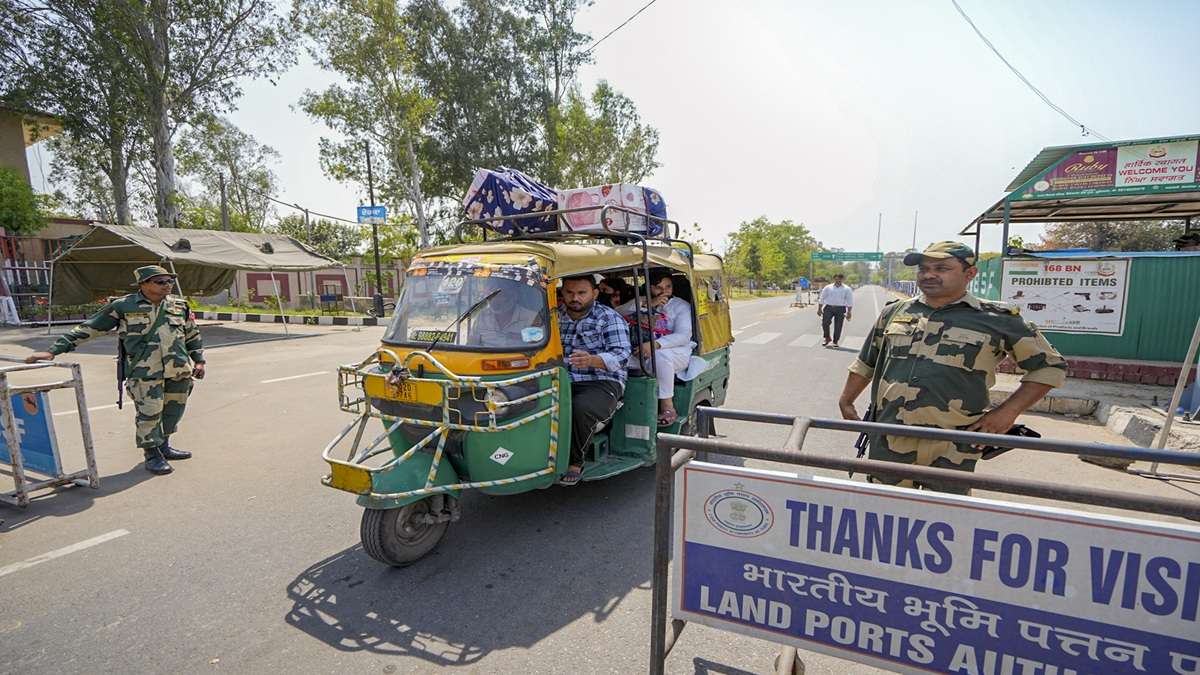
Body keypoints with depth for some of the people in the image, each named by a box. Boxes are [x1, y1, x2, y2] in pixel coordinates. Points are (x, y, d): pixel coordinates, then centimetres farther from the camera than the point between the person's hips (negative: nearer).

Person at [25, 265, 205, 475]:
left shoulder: (179, 305, 9)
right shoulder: (122, 306, -2)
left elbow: (192, 335, 18)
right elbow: (88, 328, 1)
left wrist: (198, 360, 14)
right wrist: (54, 350, -3)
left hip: (179, 371, 4)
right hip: (145, 373, -4)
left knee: (173, 411, 12)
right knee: (149, 414, -2)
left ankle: (164, 446, 30)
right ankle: (152, 455, 14)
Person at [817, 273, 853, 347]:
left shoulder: (847, 289, 7)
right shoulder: (827, 288, 9)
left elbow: (850, 302, 4)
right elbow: (821, 299, 11)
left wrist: (849, 313, -3)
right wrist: (819, 309, 3)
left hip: (840, 308, 0)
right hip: (828, 307, 1)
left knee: (838, 326, 1)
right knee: (825, 323, -11)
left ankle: (835, 342, 15)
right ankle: (827, 338, 11)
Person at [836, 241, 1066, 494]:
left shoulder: (996, 319, -1)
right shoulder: (894, 312, 9)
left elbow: (1050, 366, 6)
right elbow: (866, 362, 20)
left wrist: (1007, 411, -3)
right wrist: (846, 402, 17)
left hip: (951, 447, -3)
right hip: (889, 440, 3)